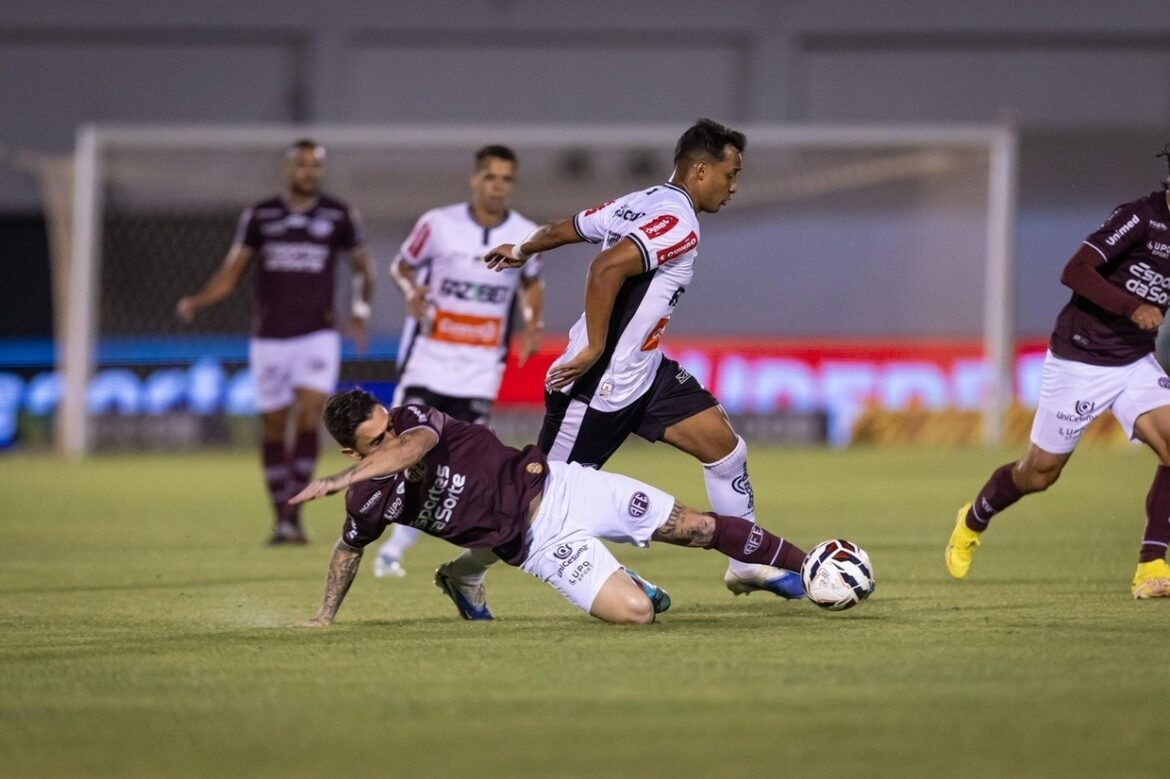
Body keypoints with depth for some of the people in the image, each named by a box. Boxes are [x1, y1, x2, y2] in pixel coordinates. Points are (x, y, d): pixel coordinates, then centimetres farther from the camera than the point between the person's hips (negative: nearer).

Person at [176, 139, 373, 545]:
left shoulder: (340, 216, 3)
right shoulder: (259, 216, 4)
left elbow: (361, 268, 12)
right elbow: (231, 273, 6)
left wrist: (361, 309, -7)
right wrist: (196, 301, -11)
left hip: (317, 335, -2)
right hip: (269, 339, 2)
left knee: (309, 417, -17)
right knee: (273, 426, 4)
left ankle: (295, 514, -14)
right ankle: (280, 517, 14)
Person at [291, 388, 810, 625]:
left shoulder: (415, 420, -13)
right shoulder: (369, 499, -7)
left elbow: (412, 448, -37)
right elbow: (349, 548, 14)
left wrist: (338, 480, -45)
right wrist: (324, 618, 12)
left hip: (553, 486, 0)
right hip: (539, 544, 0)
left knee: (696, 528, -1)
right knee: (635, 611, -21)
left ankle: (809, 566, 13)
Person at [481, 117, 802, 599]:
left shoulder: (639, 204, 7)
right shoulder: (678, 223, -21)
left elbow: (563, 228, 18)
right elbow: (606, 268, -33)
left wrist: (522, 251, 37)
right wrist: (593, 349, -26)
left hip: (644, 373, 10)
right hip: (600, 382, -10)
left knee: (725, 447, 5)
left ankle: (748, 564, 16)